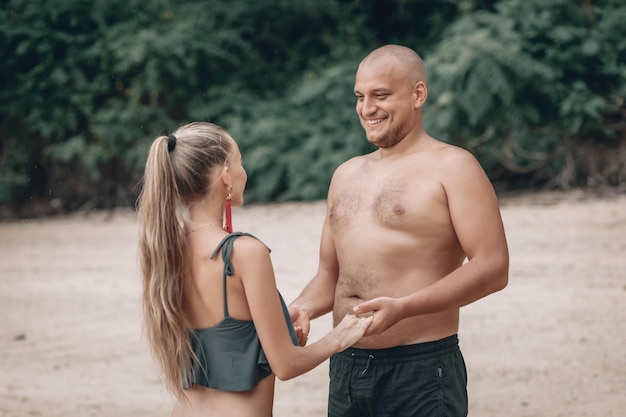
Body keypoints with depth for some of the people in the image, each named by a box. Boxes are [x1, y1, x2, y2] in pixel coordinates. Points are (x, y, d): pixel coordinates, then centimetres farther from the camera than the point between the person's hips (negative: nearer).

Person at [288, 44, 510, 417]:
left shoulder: (452, 168, -4)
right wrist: (303, 308, -1)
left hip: (422, 374, -6)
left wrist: (403, 308, -22)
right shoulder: (346, 175, 16)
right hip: (346, 371, 6)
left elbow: (493, 268, -13)